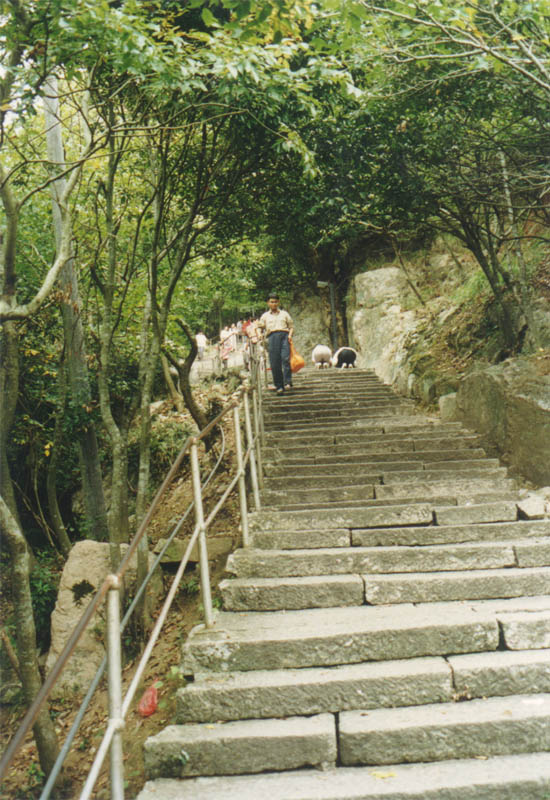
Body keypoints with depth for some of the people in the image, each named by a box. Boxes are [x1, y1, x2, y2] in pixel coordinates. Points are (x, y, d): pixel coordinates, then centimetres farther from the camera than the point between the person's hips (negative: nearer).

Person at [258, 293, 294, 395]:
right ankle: (279, 386, -3)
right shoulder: (265, 316, 24)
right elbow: (260, 327, 19)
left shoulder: (284, 313, 22)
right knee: (274, 363, -7)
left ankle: (288, 382, -24)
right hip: (272, 337, 1)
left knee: (286, 358, -21)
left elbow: (291, 326, 18)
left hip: (284, 335, -1)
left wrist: (290, 335, -1)